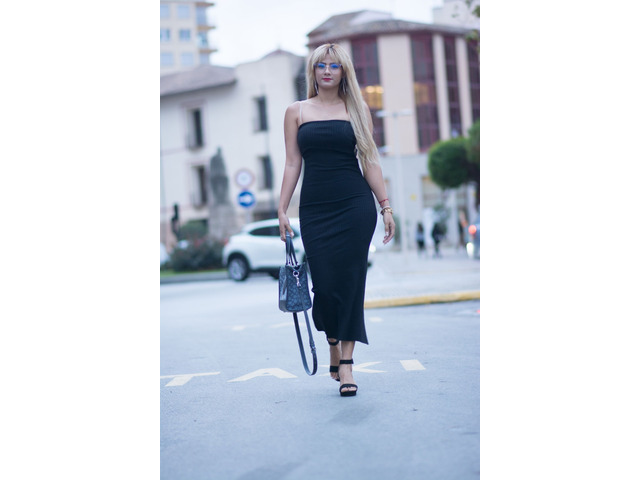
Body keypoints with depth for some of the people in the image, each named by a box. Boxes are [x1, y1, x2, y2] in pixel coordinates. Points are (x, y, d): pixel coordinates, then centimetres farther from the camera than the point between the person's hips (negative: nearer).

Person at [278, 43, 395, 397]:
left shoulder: (357, 109, 8)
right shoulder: (296, 112, 10)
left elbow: (369, 160, 7)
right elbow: (293, 164, 8)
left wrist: (386, 206, 3)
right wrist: (282, 209, 2)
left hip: (355, 205, -1)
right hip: (315, 209, 1)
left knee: (350, 282, -2)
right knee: (324, 285, -2)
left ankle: (346, 363, 4)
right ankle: (333, 345, 25)